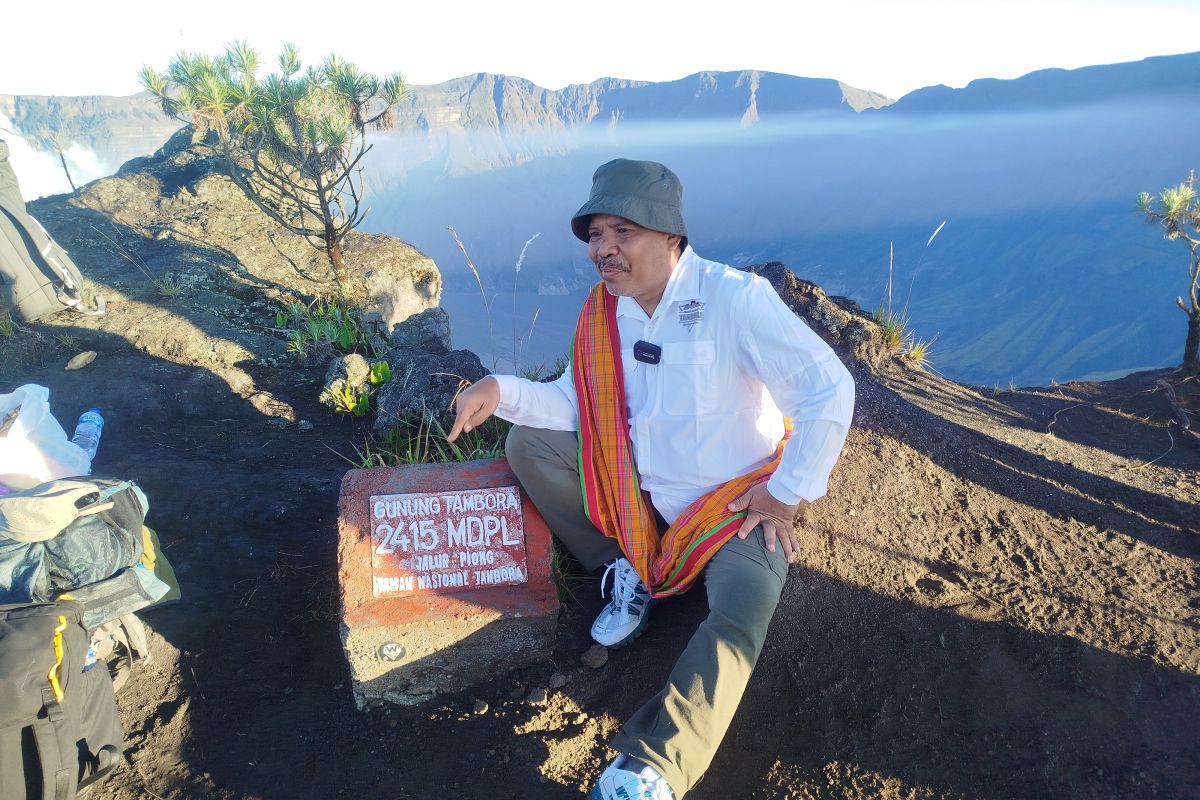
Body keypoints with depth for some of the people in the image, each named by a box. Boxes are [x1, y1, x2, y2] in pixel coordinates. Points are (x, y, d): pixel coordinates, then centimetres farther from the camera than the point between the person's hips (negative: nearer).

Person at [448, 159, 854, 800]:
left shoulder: (736, 298, -20)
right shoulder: (602, 308, -1)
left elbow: (829, 391, -21)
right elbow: (577, 404, 2)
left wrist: (787, 495, -16)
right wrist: (501, 391, -16)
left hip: (737, 504, -5)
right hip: (642, 492, 6)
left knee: (738, 617, -31)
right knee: (528, 442, -7)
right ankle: (624, 571, 2)